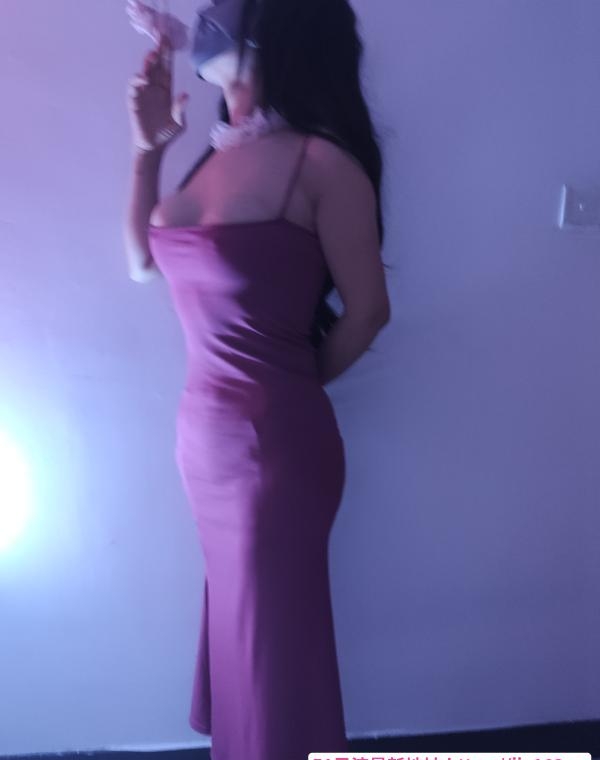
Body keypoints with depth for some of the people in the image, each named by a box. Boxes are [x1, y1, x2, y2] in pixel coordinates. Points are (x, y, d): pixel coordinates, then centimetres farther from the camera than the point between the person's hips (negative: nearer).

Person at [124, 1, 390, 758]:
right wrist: (148, 149, 6)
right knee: (238, 618, 24)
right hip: (205, 428, 7)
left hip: (274, 437, -7)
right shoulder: (219, 152, 8)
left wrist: (297, 380, 3)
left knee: (276, 635, 13)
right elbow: (144, 264, 14)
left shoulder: (322, 163, -14)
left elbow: (367, 308, -10)